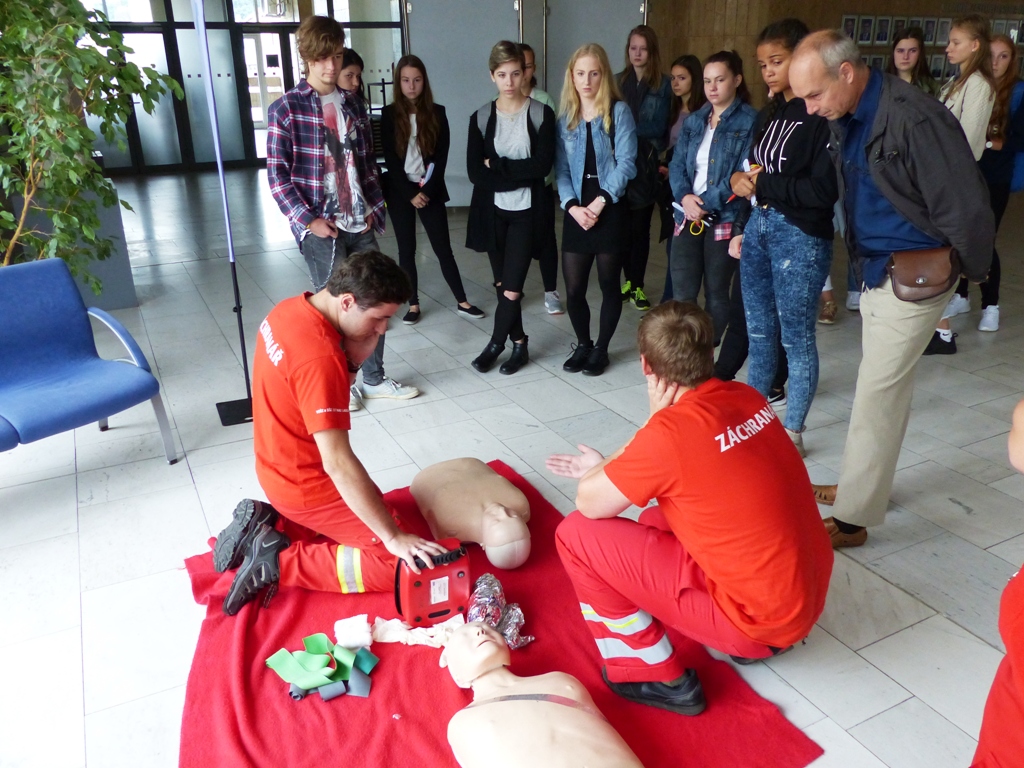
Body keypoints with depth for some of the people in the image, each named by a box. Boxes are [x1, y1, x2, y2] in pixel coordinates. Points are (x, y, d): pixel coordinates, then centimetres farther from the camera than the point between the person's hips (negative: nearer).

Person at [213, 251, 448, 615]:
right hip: (305, 484, -9)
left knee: (373, 511, 28)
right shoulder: (318, 359, -32)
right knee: (403, 565, -5)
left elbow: (343, 368, 4)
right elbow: (338, 463, -33)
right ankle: (279, 561, -3)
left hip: (281, 469, 9)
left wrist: (364, 341, -17)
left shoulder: (290, 309, -5)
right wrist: (393, 537, -28)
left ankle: (267, 521, 16)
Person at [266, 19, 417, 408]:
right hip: (320, 227, -5)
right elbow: (277, 174, -8)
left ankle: (375, 378, 25)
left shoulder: (354, 104, 11)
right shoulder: (286, 108, -5)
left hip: (360, 224, 5)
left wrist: (374, 208, 6)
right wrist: (308, 220, -14)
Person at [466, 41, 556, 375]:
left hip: (526, 212, -2)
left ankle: (496, 344, 15)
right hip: (493, 212, 2)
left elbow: (542, 165, -14)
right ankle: (518, 344, 28)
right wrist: (519, 175, -16)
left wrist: (497, 166, -14)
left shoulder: (541, 114, -3)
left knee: (512, 289, -7)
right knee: (503, 285, 10)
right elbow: (475, 172, -9)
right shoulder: (481, 117, 1)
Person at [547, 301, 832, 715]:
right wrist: (608, 467, 19)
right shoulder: (747, 397, -1)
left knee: (576, 534, -6)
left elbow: (589, 504, -11)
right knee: (657, 520, 26)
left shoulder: (672, 429, -25)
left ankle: (659, 679, 7)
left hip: (759, 615, -8)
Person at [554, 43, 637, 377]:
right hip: (576, 212, 3)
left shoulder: (618, 111, -1)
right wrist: (572, 206, -11)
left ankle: (600, 349, 22)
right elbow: (561, 168, 4)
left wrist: (600, 202, -16)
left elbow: (626, 163, -10)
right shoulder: (565, 116, 9)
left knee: (609, 284, 7)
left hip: (610, 210, -3)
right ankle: (583, 344, 24)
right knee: (573, 289, 2)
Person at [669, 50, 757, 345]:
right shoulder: (694, 121, 14)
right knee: (682, 293, -1)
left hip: (725, 219, -4)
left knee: (716, 293, 7)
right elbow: (677, 164, 7)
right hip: (688, 217, 4)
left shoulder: (750, 121, -4)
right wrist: (684, 196, -12)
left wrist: (706, 203, -17)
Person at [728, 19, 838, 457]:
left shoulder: (822, 117, -12)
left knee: (796, 338, 2)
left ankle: (792, 433, 16)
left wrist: (762, 183, -12)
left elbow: (824, 191, -19)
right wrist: (740, 180, -5)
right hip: (758, 227, 8)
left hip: (800, 236, -7)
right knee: (759, 332, 15)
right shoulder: (768, 115, 12)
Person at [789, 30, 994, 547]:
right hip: (874, 272, 8)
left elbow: (966, 209, -19)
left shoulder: (914, 118, -23)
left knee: (877, 396, -2)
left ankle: (852, 517, 9)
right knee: (881, 387, 17)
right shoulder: (847, 119, 4)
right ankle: (864, 486, 31)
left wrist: (968, 272, -7)